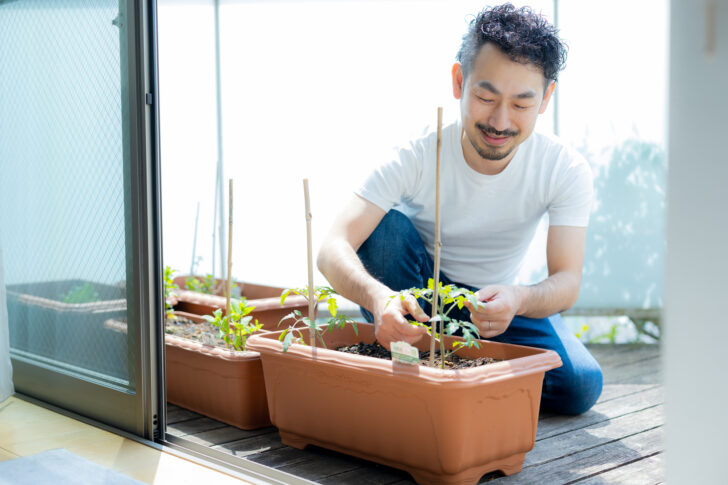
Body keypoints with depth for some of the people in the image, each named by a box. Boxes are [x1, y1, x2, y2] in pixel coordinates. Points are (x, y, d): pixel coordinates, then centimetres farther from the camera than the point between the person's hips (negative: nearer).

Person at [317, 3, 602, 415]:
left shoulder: (567, 171, -20)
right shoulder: (417, 158, -26)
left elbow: (568, 280, -24)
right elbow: (333, 249, -35)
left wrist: (518, 300, -49)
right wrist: (378, 297, -58)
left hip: (497, 302, 2)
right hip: (415, 296, -1)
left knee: (581, 387, -23)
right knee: (385, 225, -31)